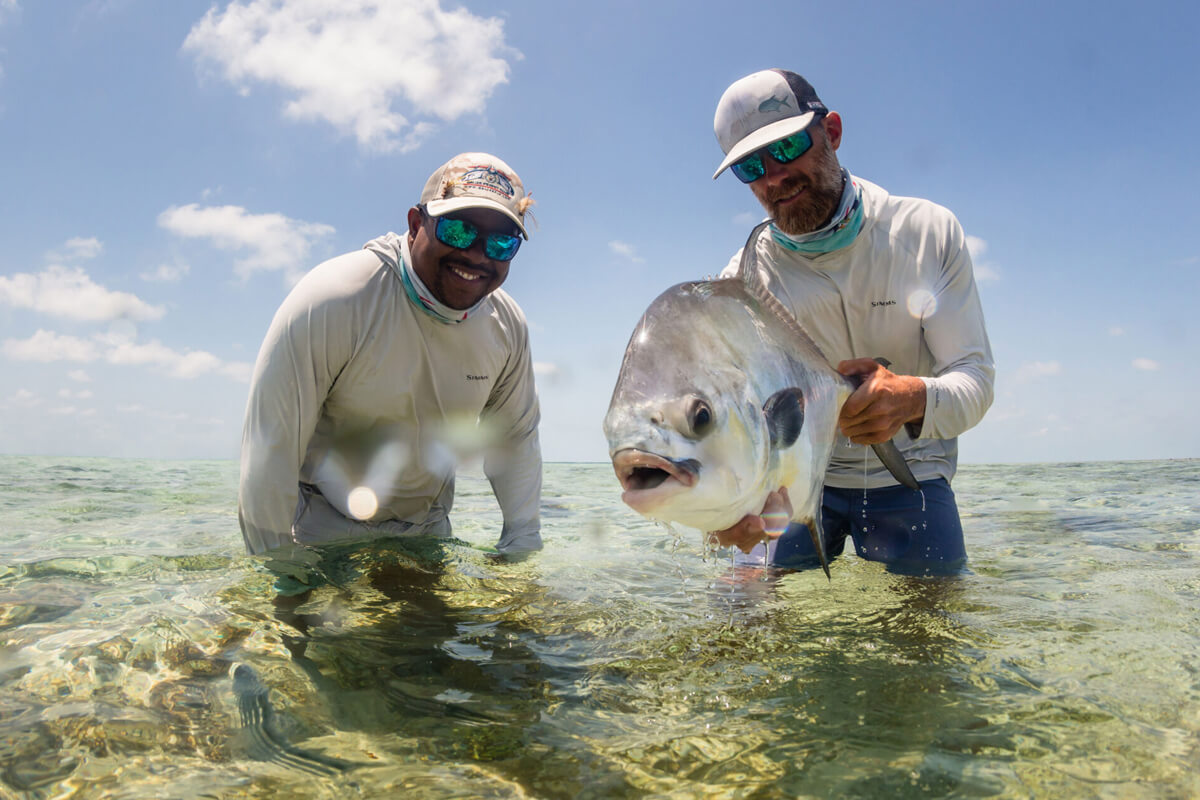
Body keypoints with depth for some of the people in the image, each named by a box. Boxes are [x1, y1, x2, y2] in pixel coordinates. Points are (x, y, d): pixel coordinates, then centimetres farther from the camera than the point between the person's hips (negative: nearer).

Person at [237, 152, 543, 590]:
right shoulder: (332, 300, -27)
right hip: (322, 528, -4)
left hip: (426, 527, 5)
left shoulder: (508, 325, -10)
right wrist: (279, 566, -19)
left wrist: (520, 548, 4)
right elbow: (271, 444, -24)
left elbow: (515, 438, 3)